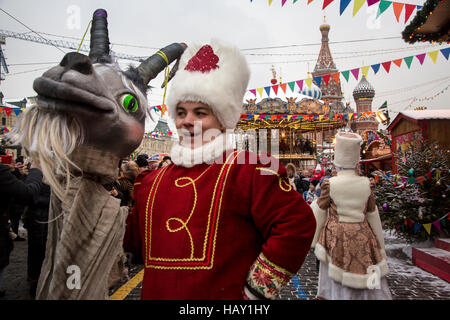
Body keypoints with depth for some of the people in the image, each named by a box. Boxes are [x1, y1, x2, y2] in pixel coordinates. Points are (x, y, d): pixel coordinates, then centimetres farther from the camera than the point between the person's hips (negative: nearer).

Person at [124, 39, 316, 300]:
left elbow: (297, 223, -21)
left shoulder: (248, 169, -15)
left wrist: (257, 289, -17)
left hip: (225, 294, -5)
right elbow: (134, 240, 10)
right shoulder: (153, 181, 5)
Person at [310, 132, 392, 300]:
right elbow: (372, 215, 5)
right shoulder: (367, 184, -4)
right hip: (362, 236, 2)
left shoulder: (329, 184, -11)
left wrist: (313, 240, 11)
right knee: (368, 284, 12)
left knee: (338, 282, 9)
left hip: (336, 236, -2)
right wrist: (379, 243, 18)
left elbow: (319, 213, -4)